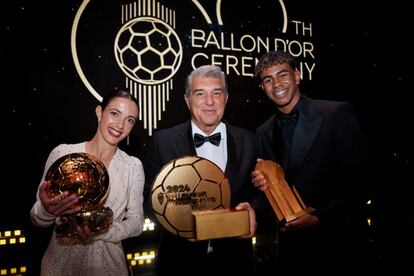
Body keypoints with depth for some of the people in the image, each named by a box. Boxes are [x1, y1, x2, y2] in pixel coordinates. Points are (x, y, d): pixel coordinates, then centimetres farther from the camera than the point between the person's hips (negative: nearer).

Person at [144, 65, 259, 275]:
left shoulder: (248, 142, -3)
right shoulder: (163, 141, -7)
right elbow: (151, 199, -5)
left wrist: (251, 210, -18)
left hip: (233, 258, 2)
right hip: (180, 258, -1)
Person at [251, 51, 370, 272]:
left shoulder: (338, 114, -8)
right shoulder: (263, 133, 6)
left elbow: (359, 179, -11)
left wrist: (319, 218, -17)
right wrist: (260, 183, -10)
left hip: (331, 240, -3)